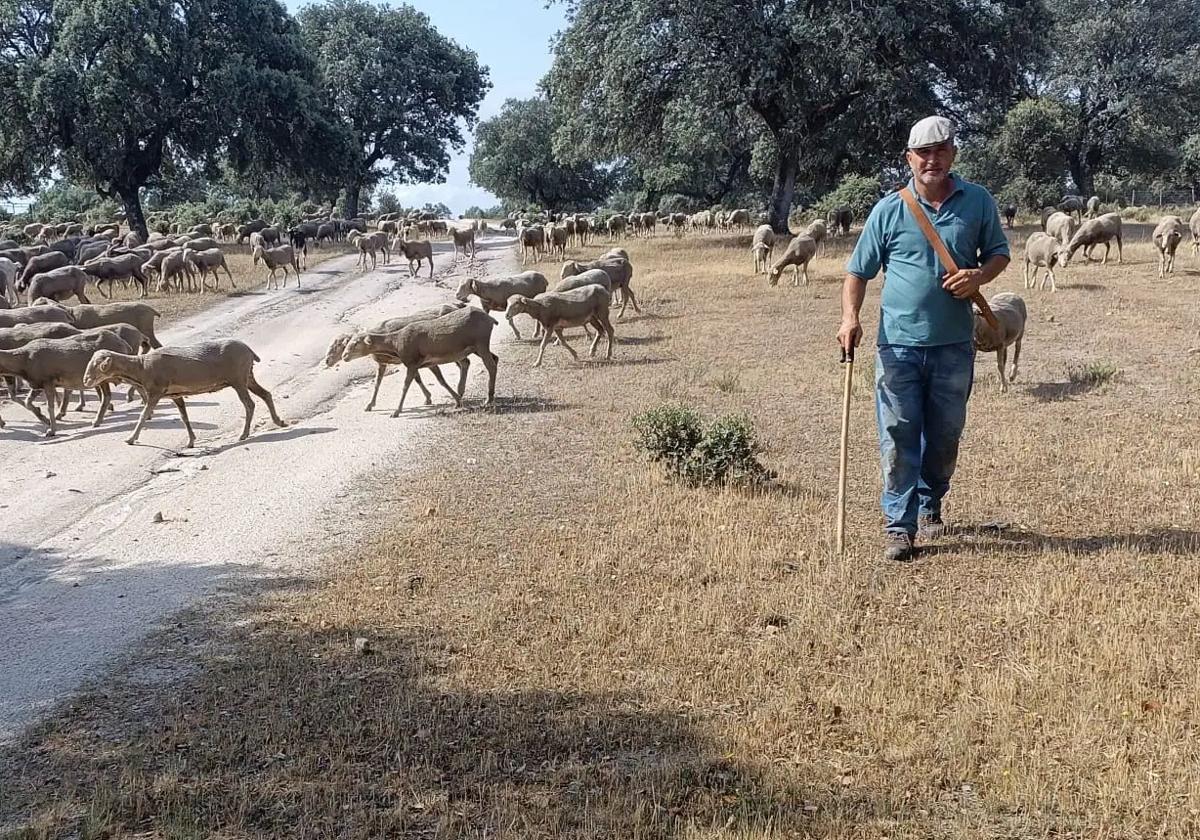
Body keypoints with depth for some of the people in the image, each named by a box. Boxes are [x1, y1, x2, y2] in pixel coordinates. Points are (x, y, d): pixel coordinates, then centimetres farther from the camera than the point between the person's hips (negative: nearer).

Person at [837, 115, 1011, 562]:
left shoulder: (978, 202, 5)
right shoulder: (888, 210, 0)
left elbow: (999, 252, 15)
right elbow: (858, 271, 3)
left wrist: (980, 275, -8)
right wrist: (850, 317, -13)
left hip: (954, 344, 2)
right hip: (898, 344, -2)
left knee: (945, 434, 13)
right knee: (898, 436, -4)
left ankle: (929, 505, 35)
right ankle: (899, 525, 1)